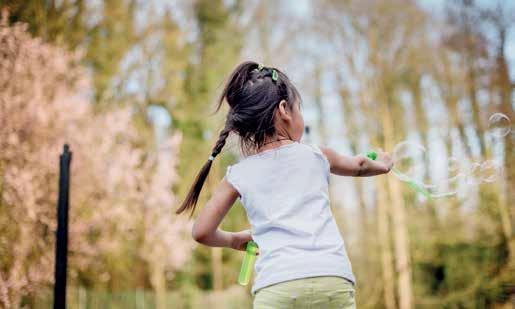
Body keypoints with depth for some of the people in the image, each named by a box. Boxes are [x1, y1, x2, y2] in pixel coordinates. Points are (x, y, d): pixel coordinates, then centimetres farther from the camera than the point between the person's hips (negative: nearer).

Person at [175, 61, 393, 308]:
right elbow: (359, 166, 34)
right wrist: (379, 164, 57)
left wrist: (235, 240, 31)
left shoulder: (238, 175, 9)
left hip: (276, 286, -1)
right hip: (335, 280, 1)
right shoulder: (316, 155, 13)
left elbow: (202, 232, 11)